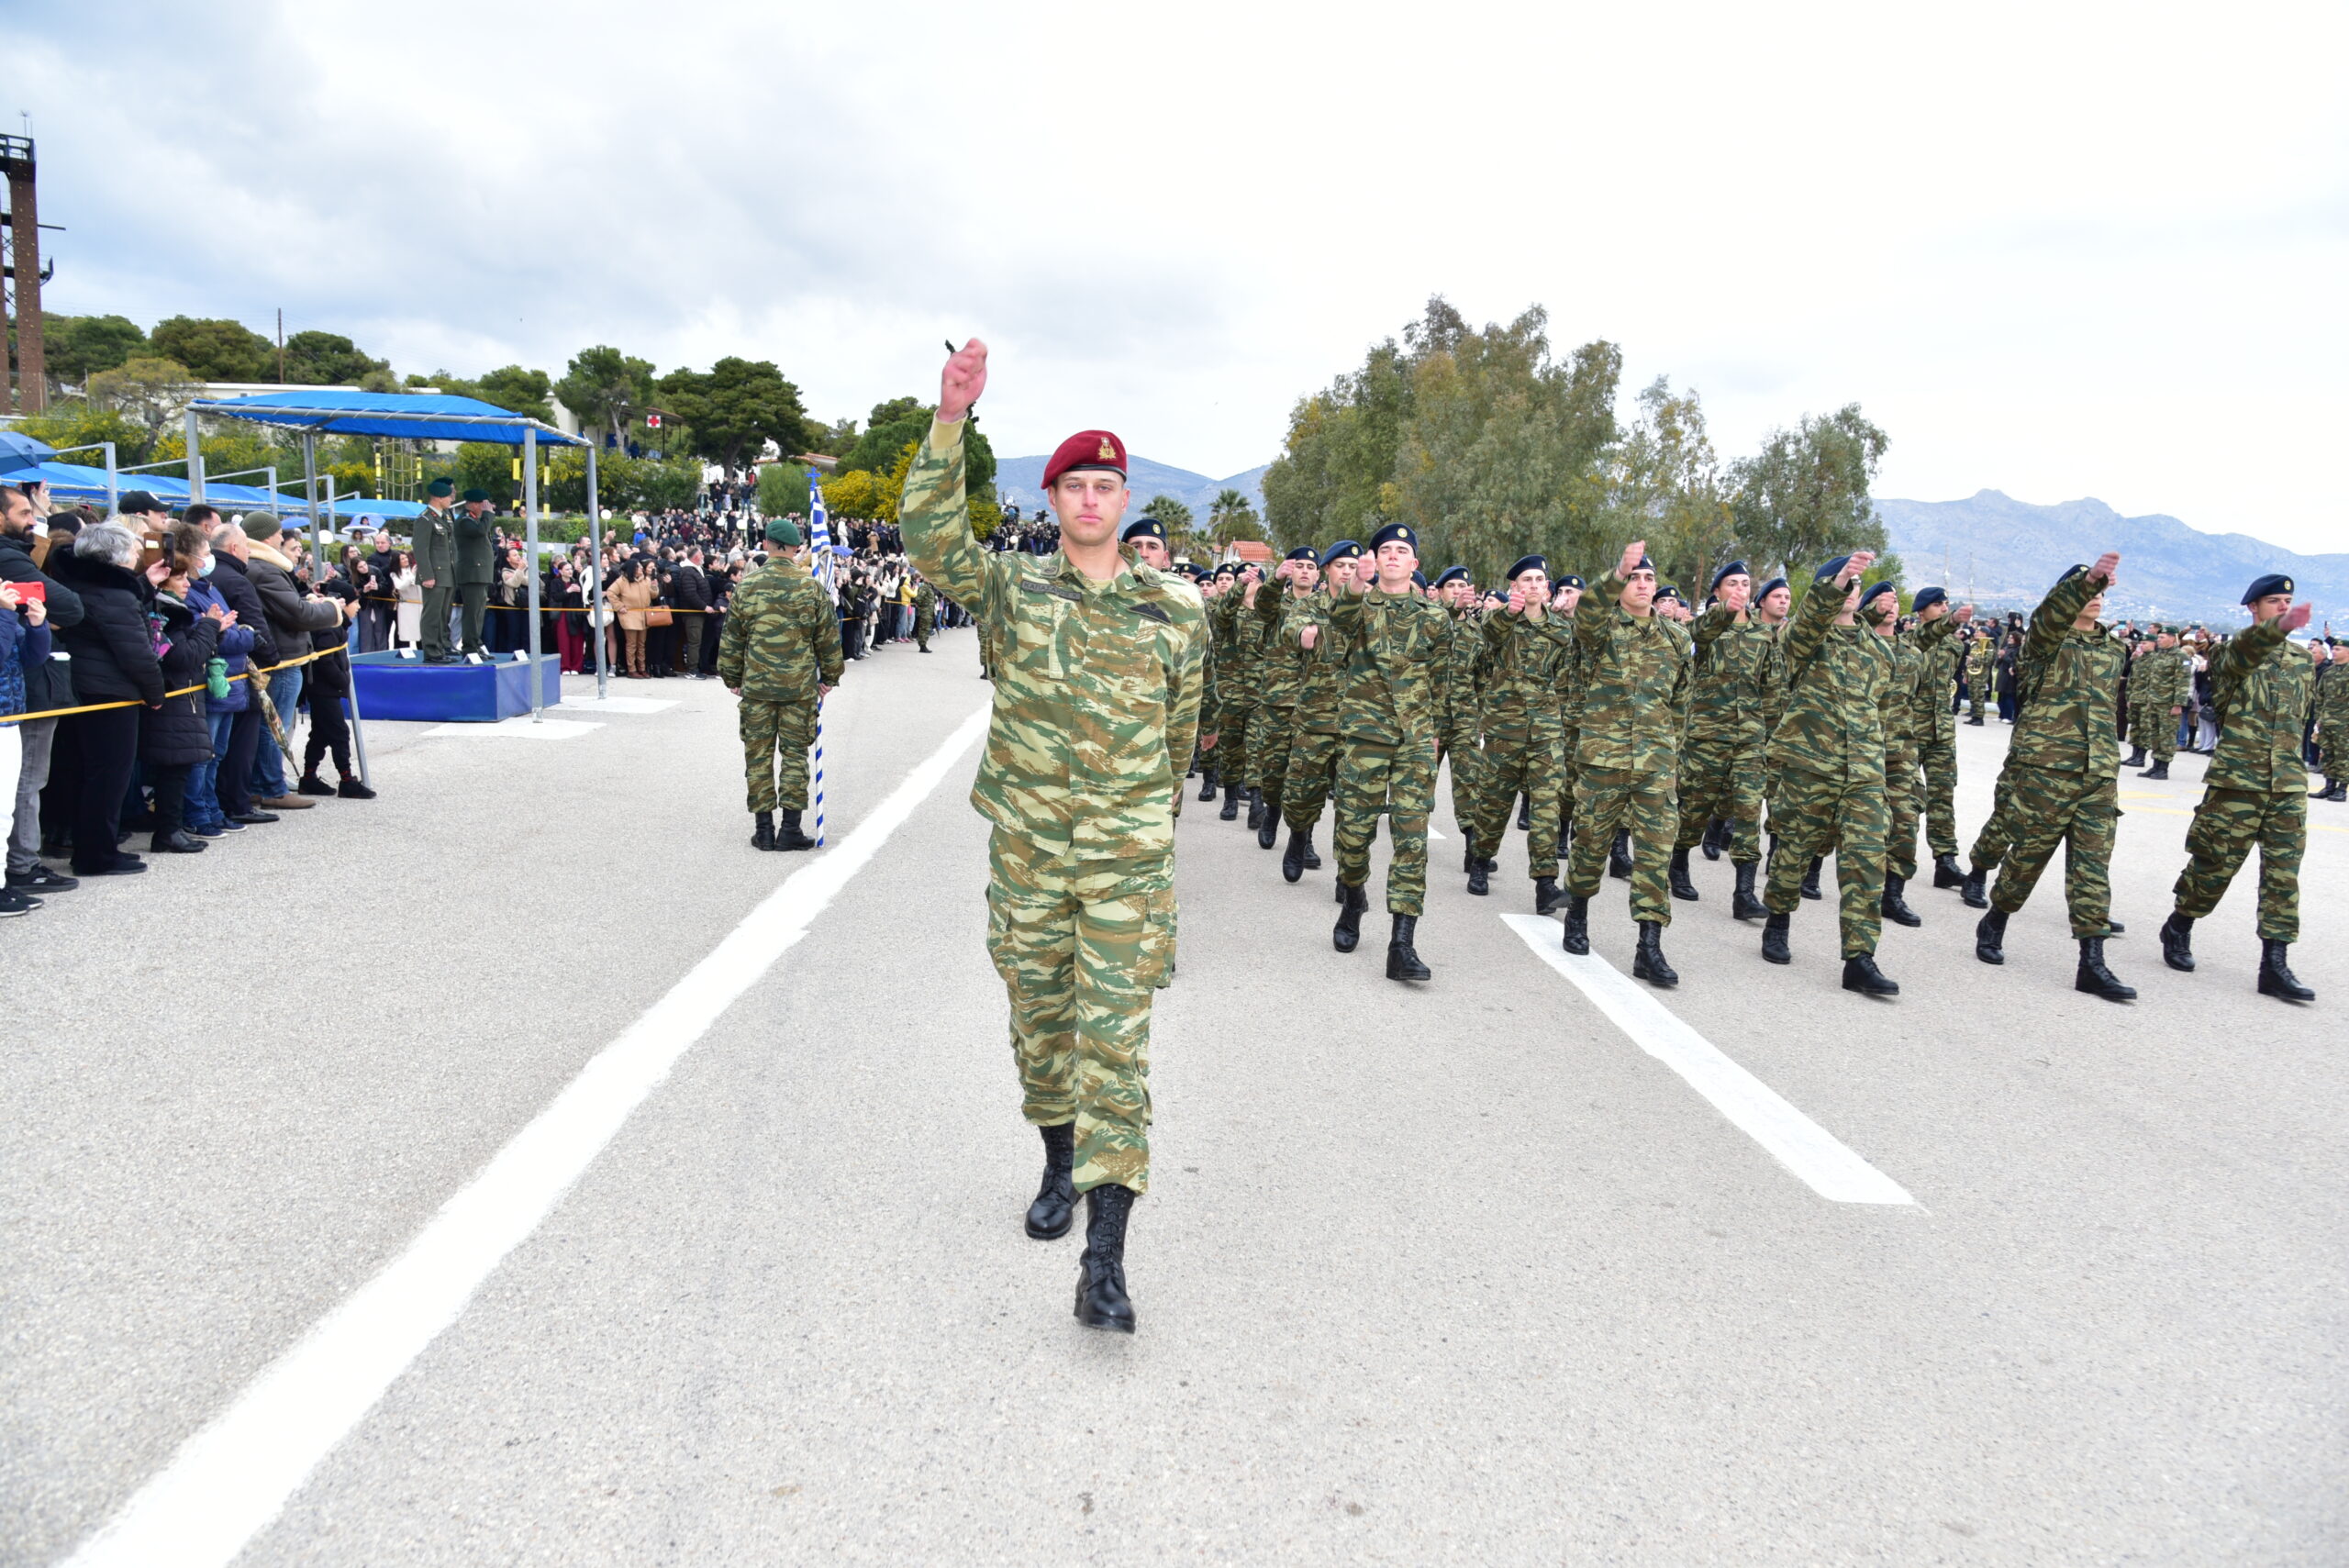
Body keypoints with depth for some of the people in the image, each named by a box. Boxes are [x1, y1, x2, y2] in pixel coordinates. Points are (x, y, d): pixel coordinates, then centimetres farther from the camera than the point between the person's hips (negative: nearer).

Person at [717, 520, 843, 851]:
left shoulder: (747, 587, 0)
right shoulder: (810, 587, -4)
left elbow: (732, 638, 6)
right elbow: (828, 637, 2)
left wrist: (732, 678, 17)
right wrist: (830, 676, 14)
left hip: (756, 686, 1)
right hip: (800, 686, -1)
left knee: (759, 755, 7)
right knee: (795, 754, 5)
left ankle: (763, 829, 10)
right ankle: (790, 829, 4)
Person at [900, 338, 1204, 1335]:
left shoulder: (1176, 611, 0)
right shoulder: (1014, 589, -1)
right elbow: (930, 539, -19)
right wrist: (949, 420, -29)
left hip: (1127, 857, -1)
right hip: (1027, 849, 2)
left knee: (1114, 1037, -5)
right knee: (1039, 1020, 15)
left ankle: (1105, 1259, -5)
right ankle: (1058, 1166, 41)